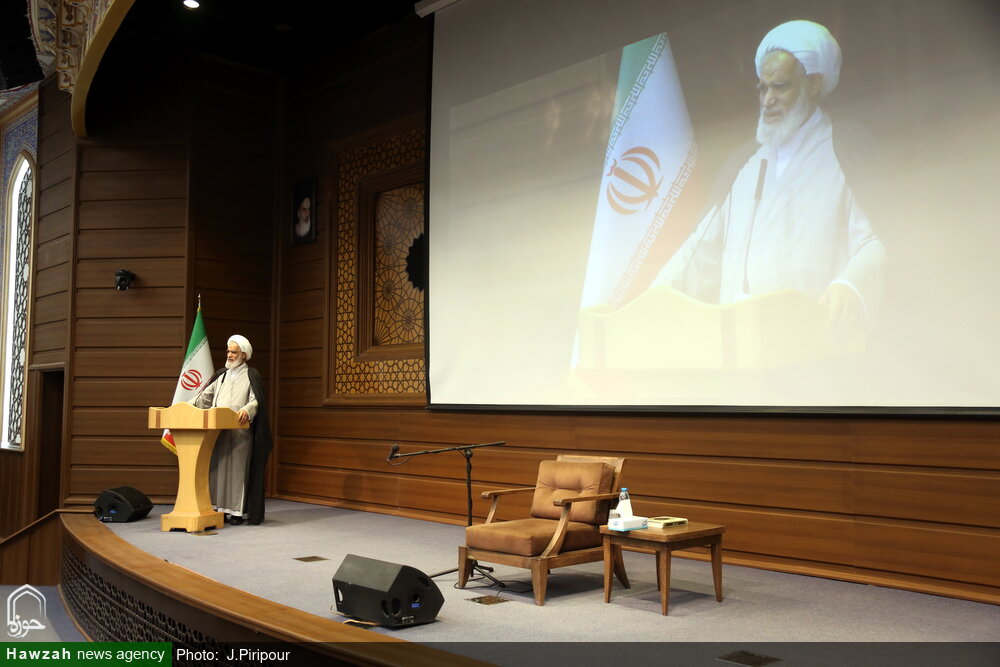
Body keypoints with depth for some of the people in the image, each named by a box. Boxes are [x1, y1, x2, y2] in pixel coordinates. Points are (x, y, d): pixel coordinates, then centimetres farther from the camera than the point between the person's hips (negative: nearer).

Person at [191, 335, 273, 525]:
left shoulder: (251, 375, 2)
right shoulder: (221, 375, 18)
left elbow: (256, 401, -7)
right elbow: (205, 396, 15)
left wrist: (246, 410, -27)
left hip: (239, 430, -5)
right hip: (218, 431, 5)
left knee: (237, 469, -4)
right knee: (217, 468, 4)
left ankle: (238, 511, -1)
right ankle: (219, 508, 9)